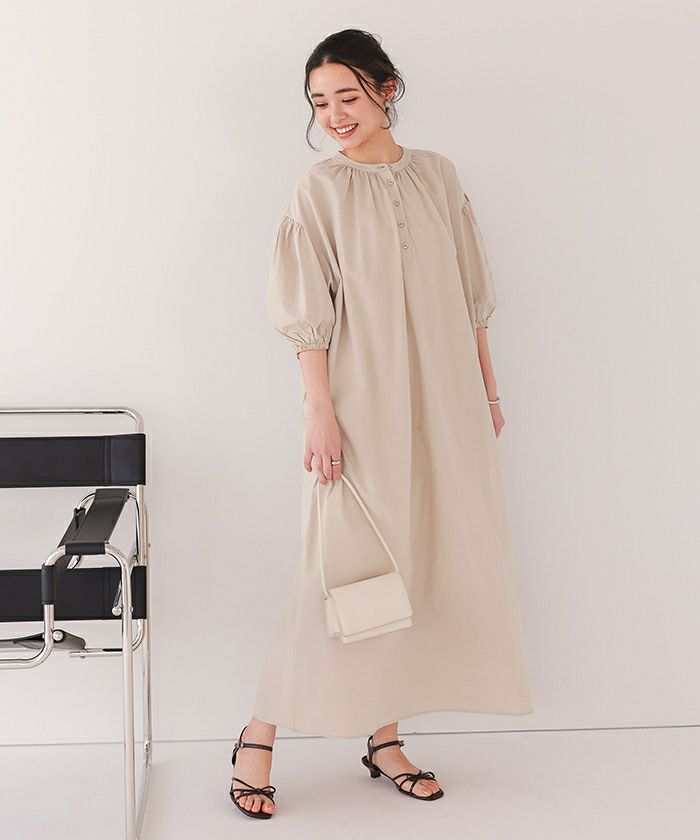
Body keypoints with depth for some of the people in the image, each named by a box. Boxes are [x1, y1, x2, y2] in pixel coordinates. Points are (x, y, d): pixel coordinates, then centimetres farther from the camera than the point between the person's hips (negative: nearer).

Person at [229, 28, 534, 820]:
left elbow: (469, 296, 12)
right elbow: (309, 316, -7)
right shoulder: (319, 189, -3)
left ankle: (383, 737, 19)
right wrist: (320, 413, -14)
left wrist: (487, 390, 11)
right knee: (342, 567, -5)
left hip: (443, 405, 4)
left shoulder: (437, 175, 8)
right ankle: (259, 737, 8)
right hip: (363, 405, -4)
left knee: (422, 565, 7)